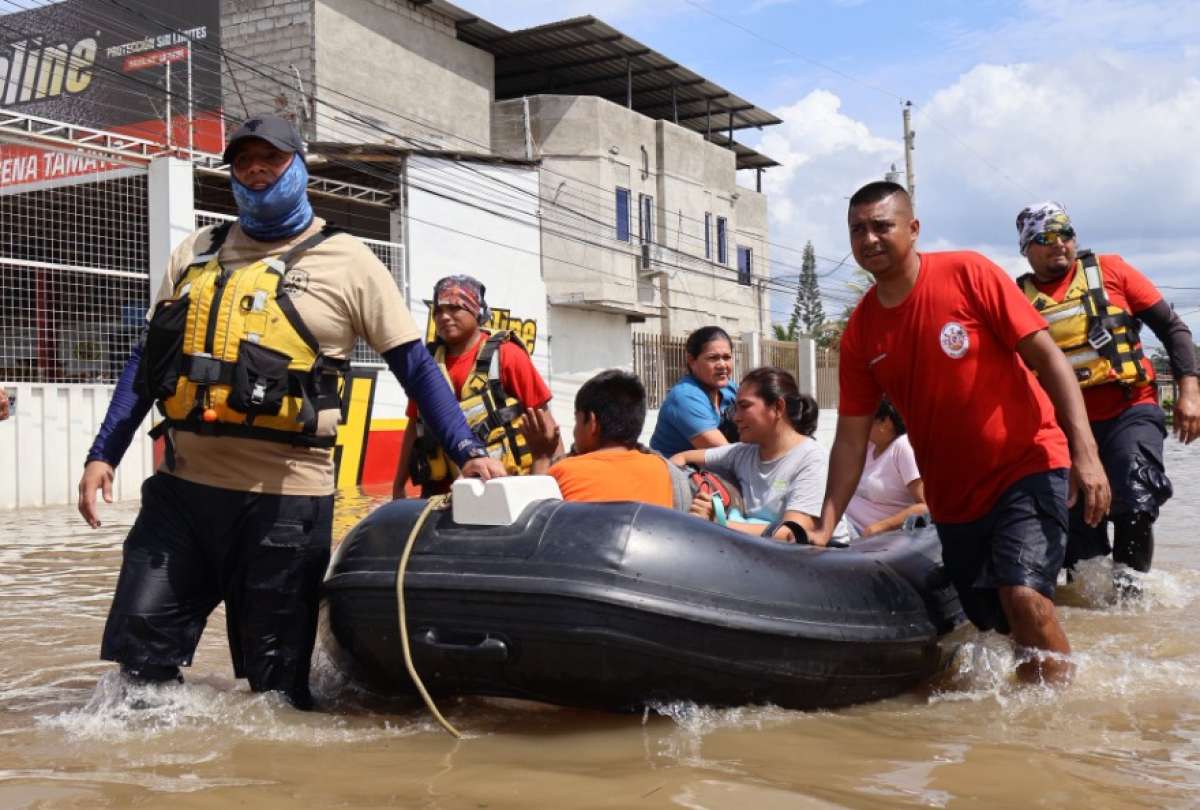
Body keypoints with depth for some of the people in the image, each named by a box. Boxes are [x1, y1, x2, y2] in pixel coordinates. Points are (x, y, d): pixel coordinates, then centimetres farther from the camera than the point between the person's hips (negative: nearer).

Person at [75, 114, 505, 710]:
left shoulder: (347, 261, 4)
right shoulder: (196, 253, 16)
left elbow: (415, 367, 2)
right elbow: (147, 360, 18)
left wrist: (468, 451, -10)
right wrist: (102, 455, 10)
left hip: (285, 498, -3)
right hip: (182, 486, 4)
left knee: (274, 682, 4)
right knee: (139, 656, 2)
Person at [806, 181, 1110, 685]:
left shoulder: (968, 274, -10)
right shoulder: (859, 333, 2)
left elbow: (1046, 357, -11)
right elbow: (851, 438, 3)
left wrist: (1085, 452, -20)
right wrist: (825, 528, -5)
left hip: (1025, 466, -5)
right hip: (953, 499, 5)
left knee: (1023, 595, -21)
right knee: (993, 623, 10)